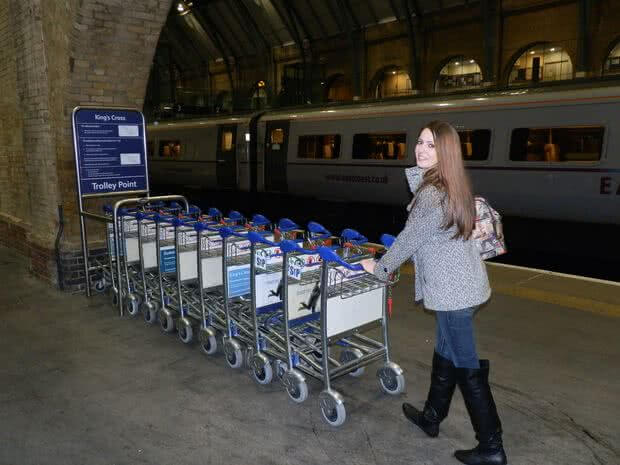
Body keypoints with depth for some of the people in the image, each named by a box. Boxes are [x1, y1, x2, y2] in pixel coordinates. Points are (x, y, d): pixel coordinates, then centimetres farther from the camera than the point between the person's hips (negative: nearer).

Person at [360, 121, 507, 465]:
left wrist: (379, 268, 2)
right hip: (465, 283, 10)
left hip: (453, 291, -10)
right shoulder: (452, 187, 8)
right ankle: (432, 417, 41)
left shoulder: (432, 194, -21)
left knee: (468, 367, 2)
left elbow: (409, 239, -11)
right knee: (445, 353, 22)